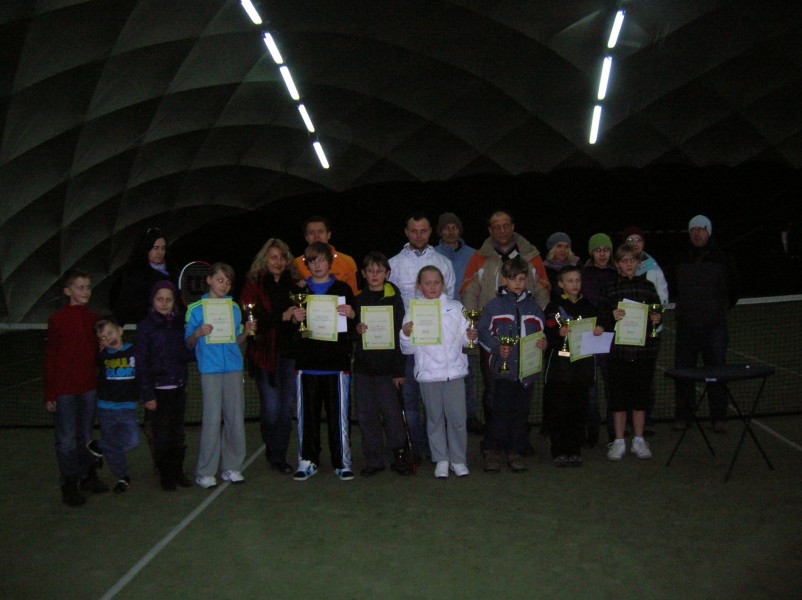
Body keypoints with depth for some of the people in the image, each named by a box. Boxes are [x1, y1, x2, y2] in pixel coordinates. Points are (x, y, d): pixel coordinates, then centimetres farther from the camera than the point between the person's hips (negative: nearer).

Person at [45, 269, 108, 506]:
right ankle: (69, 486, 14)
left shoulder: (94, 318, 5)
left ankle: (88, 476, 28)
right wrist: (49, 393, -6)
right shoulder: (57, 320, -7)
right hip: (64, 390, -4)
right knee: (67, 440, 3)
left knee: (86, 437, 15)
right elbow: (50, 358, -5)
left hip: (89, 388, 4)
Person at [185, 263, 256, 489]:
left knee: (235, 418, 4)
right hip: (210, 370, -4)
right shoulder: (196, 308, 3)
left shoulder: (234, 307, 13)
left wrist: (246, 331, -2)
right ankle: (205, 472, 4)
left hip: (233, 368, 4)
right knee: (211, 420, -5)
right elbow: (188, 343, 4)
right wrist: (198, 333, -16)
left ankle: (232, 467, 15)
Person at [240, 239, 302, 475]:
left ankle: (279, 456, 18)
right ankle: (273, 451, 21)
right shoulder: (253, 285, 0)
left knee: (287, 408, 5)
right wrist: (283, 317, -21)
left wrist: (299, 318, -9)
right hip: (265, 353, -3)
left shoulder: (292, 285, 12)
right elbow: (251, 319, -12)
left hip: (290, 352, 3)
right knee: (271, 409, -2)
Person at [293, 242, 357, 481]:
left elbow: (356, 326, 9)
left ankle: (342, 461, 10)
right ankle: (307, 461, 16)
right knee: (307, 414, 5)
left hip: (337, 362, -1)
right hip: (307, 362, 1)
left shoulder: (342, 289, 9)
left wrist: (351, 314, -12)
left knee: (338, 413, 1)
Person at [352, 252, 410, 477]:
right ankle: (374, 459, 17)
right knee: (366, 414, 5)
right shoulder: (358, 300, 10)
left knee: (391, 413, -4)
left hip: (386, 367, -3)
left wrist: (399, 370, -6)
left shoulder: (394, 299, 2)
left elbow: (400, 334, -2)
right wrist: (356, 330, -11)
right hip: (363, 365, 3)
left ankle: (400, 456, 13)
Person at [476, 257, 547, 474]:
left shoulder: (533, 307, 12)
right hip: (504, 368, -3)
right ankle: (492, 451, 8)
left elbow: (542, 332, 19)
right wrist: (497, 348, -13)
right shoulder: (494, 306, 2)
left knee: (521, 412, 8)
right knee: (502, 411, -5)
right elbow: (482, 332, 1)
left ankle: (516, 452, 19)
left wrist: (543, 343, -3)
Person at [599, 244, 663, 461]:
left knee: (640, 395, 8)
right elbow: (601, 319, 2)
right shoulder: (610, 289, 5)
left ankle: (639, 440, 20)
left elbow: (658, 313, 14)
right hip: (618, 349, -1)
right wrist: (612, 317, -18)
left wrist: (657, 319, -7)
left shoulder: (648, 286, 9)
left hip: (644, 349, 1)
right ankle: (619, 441, 15)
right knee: (618, 396, 4)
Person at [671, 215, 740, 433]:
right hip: (686, 325, 2)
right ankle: (683, 416, 13)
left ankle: (718, 418, 9)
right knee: (683, 372, 4)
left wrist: (720, 309, 14)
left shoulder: (722, 259, 2)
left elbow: (734, 288, 14)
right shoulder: (681, 260, 8)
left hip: (714, 325, -2)